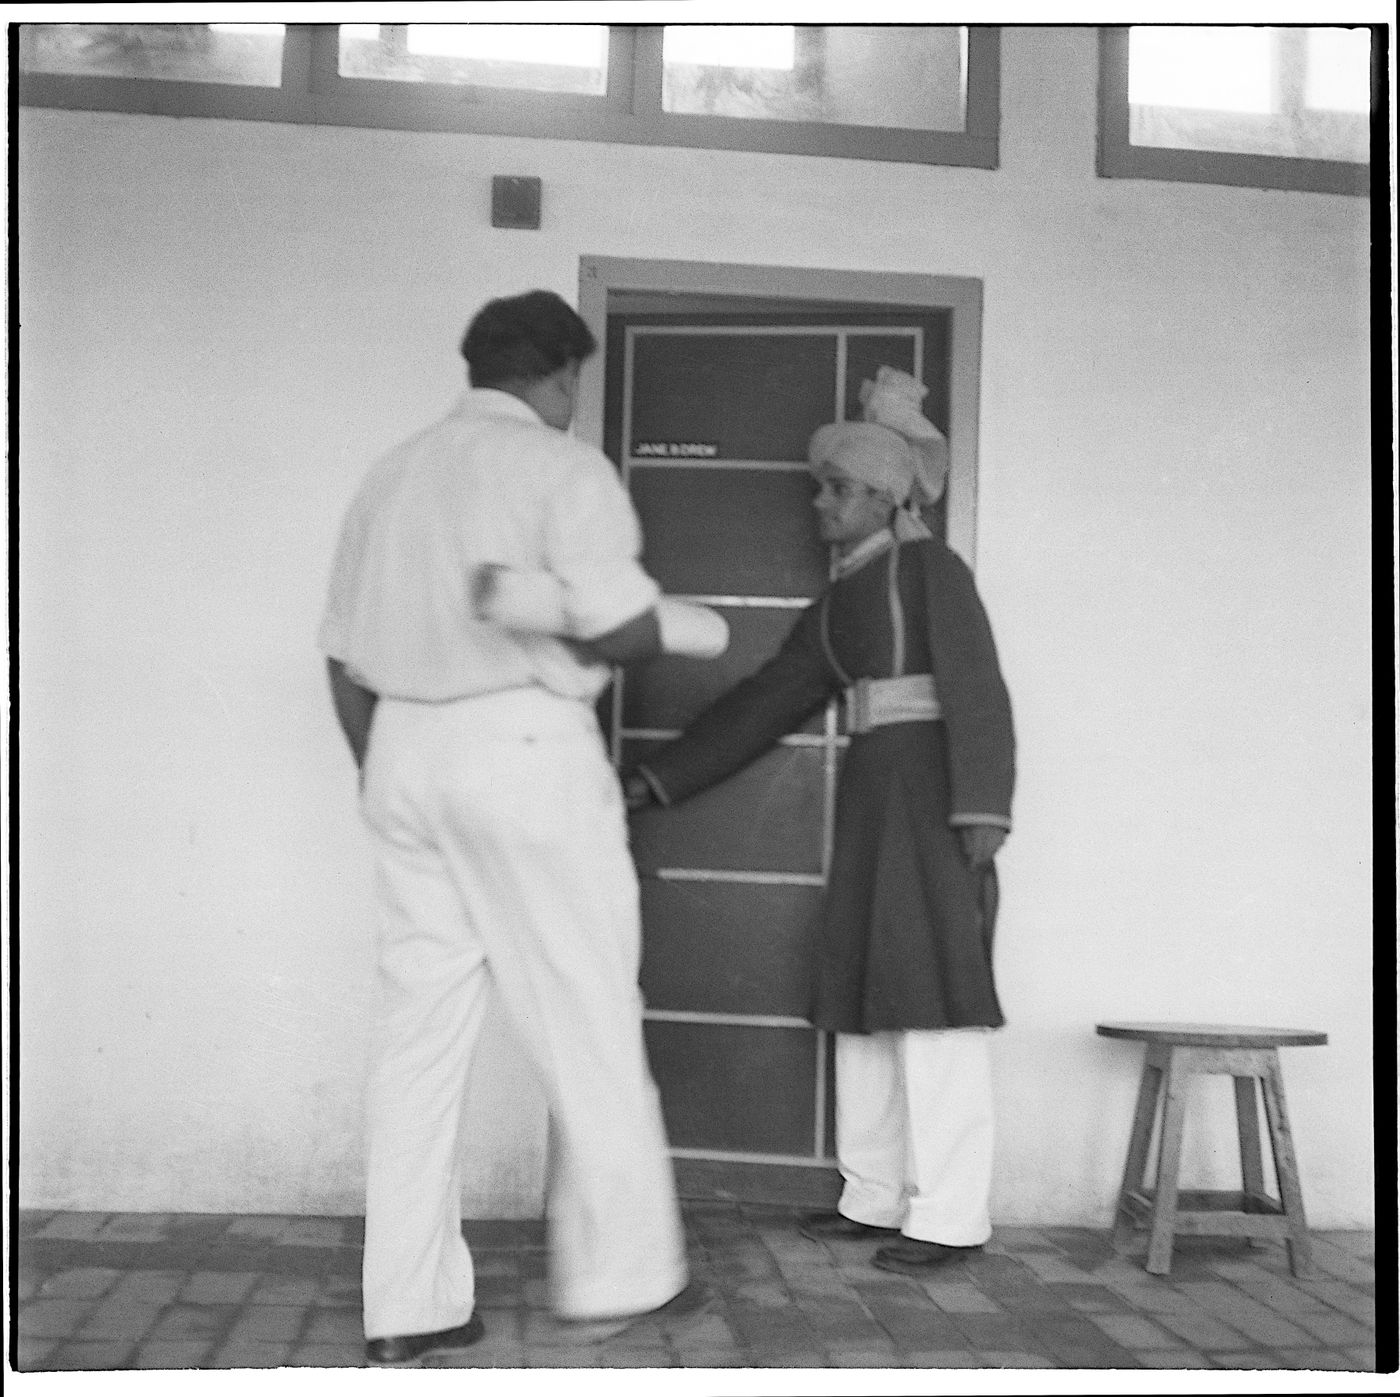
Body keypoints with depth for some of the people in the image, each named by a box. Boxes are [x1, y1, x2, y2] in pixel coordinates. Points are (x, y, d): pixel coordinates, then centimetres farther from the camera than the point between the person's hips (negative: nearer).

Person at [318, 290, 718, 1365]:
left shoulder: (392, 475, 16)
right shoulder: (563, 468, -4)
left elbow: (346, 657, 15)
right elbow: (622, 629, -16)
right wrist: (661, 629, 5)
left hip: (405, 752, 7)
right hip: (522, 746, -6)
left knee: (420, 1030, 8)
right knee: (588, 1024, 5)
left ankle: (409, 1305, 11)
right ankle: (616, 1272, 16)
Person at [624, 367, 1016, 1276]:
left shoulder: (929, 567, -5)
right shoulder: (840, 603, 18)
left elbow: (976, 690, -14)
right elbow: (764, 704, 17)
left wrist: (982, 812, -24)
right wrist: (657, 781, 13)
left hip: (931, 790, -8)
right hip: (873, 794, 8)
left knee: (932, 988, -10)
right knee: (867, 991, 7)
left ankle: (952, 1215, -7)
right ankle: (879, 1196, 14)